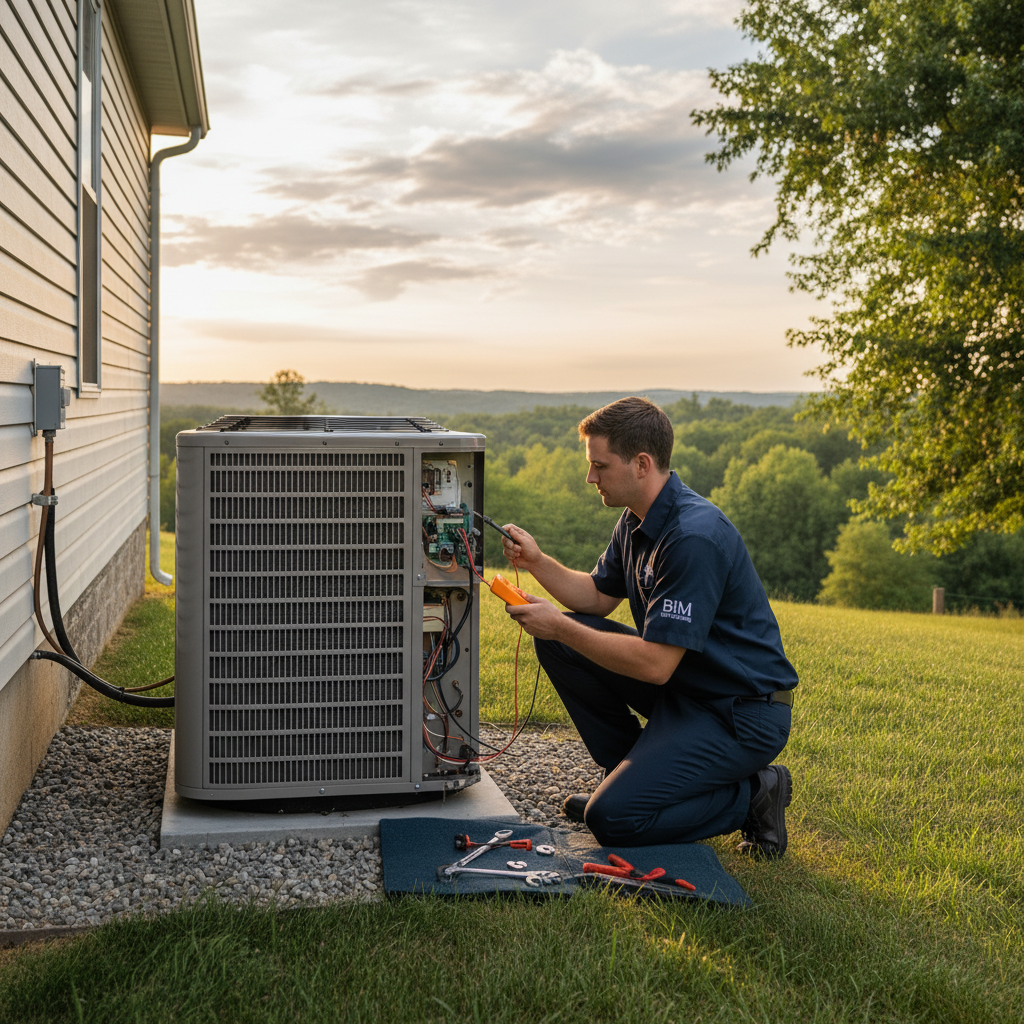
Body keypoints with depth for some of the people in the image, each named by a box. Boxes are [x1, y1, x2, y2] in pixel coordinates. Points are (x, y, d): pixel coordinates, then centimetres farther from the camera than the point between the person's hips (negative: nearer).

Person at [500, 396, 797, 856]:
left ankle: (751, 794, 1)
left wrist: (560, 626, -21)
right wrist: (537, 562, -1)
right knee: (558, 643, 3)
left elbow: (654, 664, -28)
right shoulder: (638, 520, 4)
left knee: (613, 818, -19)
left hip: (742, 714, -9)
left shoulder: (694, 537, -27)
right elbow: (598, 596, 15)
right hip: (680, 684, 10)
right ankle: (629, 771, 14)